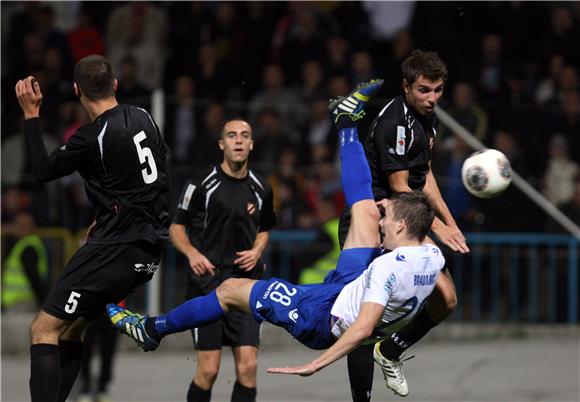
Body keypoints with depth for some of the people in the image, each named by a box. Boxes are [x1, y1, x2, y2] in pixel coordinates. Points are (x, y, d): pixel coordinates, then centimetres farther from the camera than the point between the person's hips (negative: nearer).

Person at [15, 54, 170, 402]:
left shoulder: (93, 138, -15)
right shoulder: (143, 118, 8)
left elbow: (43, 170, -1)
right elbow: (163, 176, 20)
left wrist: (31, 114, 5)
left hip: (117, 249, -9)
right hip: (149, 249, 9)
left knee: (44, 330, -8)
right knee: (70, 328, 18)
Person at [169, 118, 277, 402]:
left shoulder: (261, 189, 9)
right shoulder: (201, 184, -3)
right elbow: (176, 227, 4)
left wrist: (257, 251, 4)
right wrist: (192, 253, -15)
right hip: (207, 281, -3)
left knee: (248, 366, -5)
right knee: (208, 370, -7)